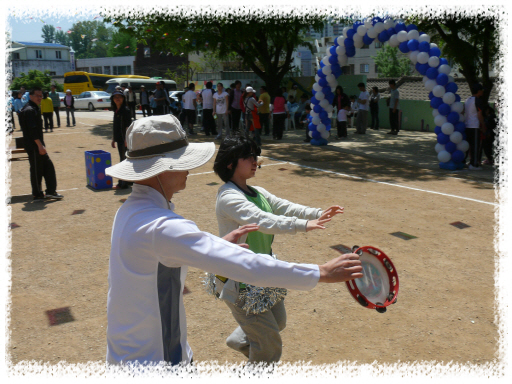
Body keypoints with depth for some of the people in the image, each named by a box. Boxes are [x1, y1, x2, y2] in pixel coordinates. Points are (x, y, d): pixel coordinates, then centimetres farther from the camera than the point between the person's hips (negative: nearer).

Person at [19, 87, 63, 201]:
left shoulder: (34, 109, 17)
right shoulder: (30, 110, -15)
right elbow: (32, 130, -22)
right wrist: (40, 145, -24)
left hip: (37, 146, 10)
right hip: (34, 146, -10)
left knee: (48, 166, 11)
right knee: (36, 170, -3)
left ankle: (51, 191, 14)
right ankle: (37, 195, 6)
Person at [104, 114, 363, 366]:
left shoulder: (131, 210, 1)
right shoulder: (162, 228, -30)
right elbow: (244, 264, -34)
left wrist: (220, 242, 20)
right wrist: (322, 273, -29)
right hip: (153, 359, -9)